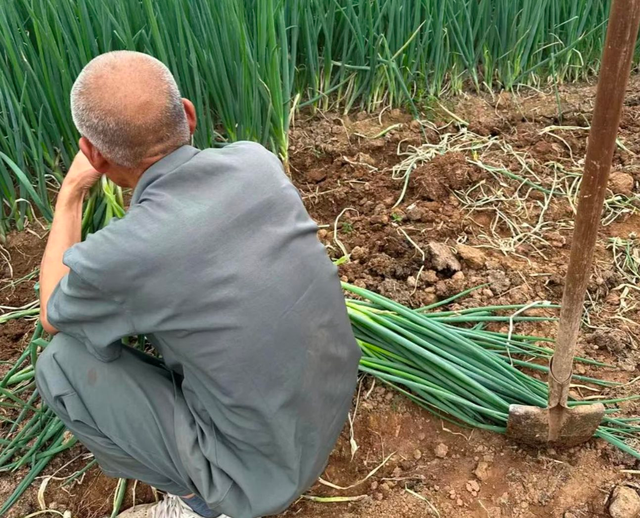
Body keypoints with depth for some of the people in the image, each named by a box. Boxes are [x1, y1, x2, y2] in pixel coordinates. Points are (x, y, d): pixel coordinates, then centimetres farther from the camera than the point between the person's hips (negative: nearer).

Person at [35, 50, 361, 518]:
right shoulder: (256, 160, -12)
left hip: (266, 471, -6)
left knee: (61, 363, -2)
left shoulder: (119, 257, -29)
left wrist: (70, 194, 5)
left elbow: (53, 316, -1)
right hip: (332, 406, 6)